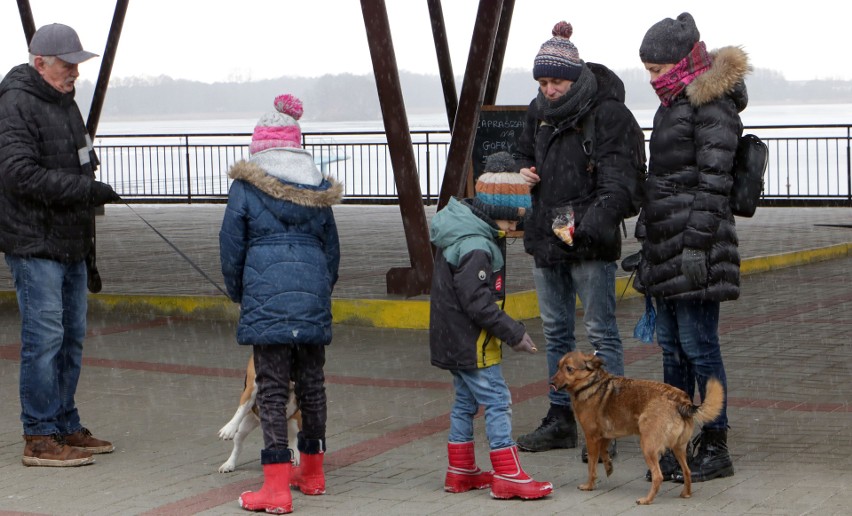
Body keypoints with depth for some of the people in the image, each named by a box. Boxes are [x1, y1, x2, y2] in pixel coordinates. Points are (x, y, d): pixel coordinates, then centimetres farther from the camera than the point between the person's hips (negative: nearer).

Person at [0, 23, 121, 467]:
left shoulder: (65, 103, 17)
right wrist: (87, 188, -23)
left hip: (70, 245, 9)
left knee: (72, 336, 13)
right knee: (44, 338, -8)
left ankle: (66, 428, 22)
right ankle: (40, 439, -3)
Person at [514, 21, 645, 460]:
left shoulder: (608, 113, -12)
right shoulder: (538, 112, 10)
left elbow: (619, 179, -19)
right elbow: (524, 155, 28)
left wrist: (594, 221, -35)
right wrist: (523, 173, 4)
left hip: (590, 242, -8)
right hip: (545, 235, 8)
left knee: (601, 332, -4)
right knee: (556, 330, 14)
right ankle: (561, 420, 24)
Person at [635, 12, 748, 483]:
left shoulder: (713, 107, -11)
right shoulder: (673, 105, 18)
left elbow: (713, 182, -17)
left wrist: (697, 245, -21)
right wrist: (647, 234, 22)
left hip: (693, 247, -10)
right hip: (664, 249, 10)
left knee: (698, 346, -6)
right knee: (671, 346, 12)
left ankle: (715, 448, 2)